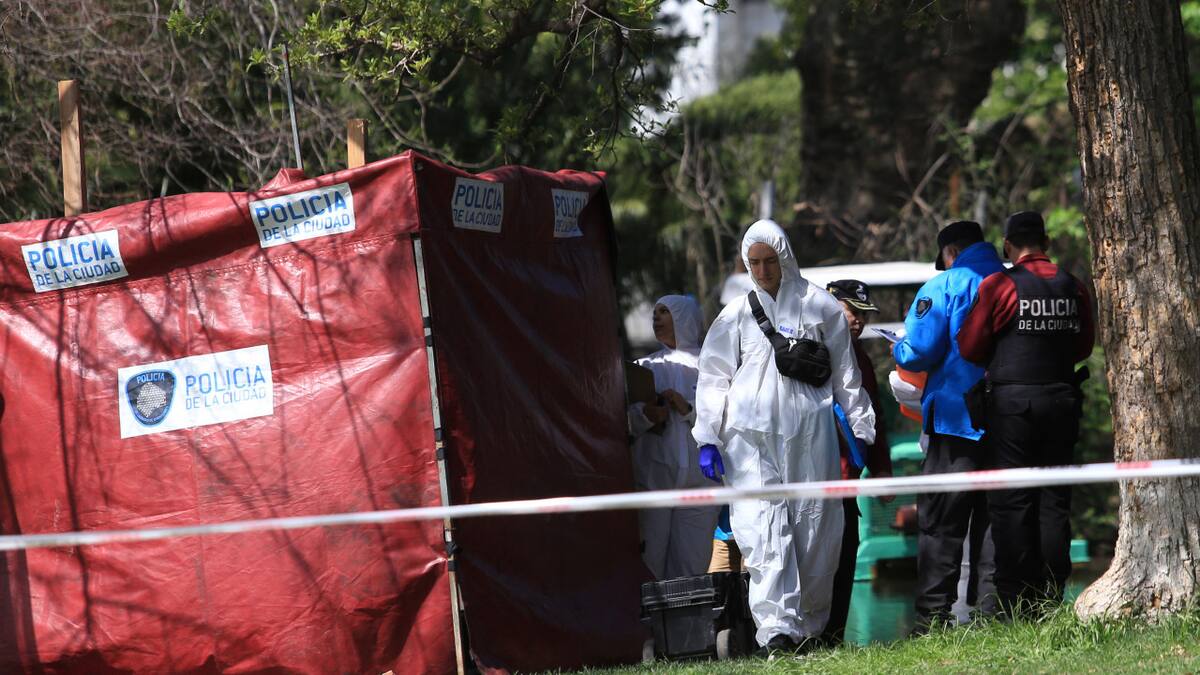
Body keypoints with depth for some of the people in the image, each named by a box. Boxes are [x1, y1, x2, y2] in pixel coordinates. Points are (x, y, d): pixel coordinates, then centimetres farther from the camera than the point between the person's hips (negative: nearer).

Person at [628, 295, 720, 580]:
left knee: (691, 562, -6)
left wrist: (688, 409, -14)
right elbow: (626, 420, 7)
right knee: (651, 559, -6)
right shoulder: (645, 367, 16)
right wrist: (645, 415, -13)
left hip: (697, 478, -2)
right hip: (653, 476, 2)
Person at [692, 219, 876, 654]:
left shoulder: (819, 306, 10)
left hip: (810, 431, 0)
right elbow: (713, 380, 14)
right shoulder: (737, 315, 13)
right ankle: (776, 626, -21)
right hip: (751, 435, 0)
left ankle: (809, 624, 9)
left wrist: (859, 429, 10)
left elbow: (846, 373, 14)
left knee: (814, 525, -1)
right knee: (762, 527, -13)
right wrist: (707, 439, 6)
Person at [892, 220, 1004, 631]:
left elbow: (918, 353, -12)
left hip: (957, 417, -5)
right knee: (994, 519, 10)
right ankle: (993, 608, 7)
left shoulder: (943, 287, -6)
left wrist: (899, 348, 10)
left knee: (939, 523, -1)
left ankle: (933, 614, -6)